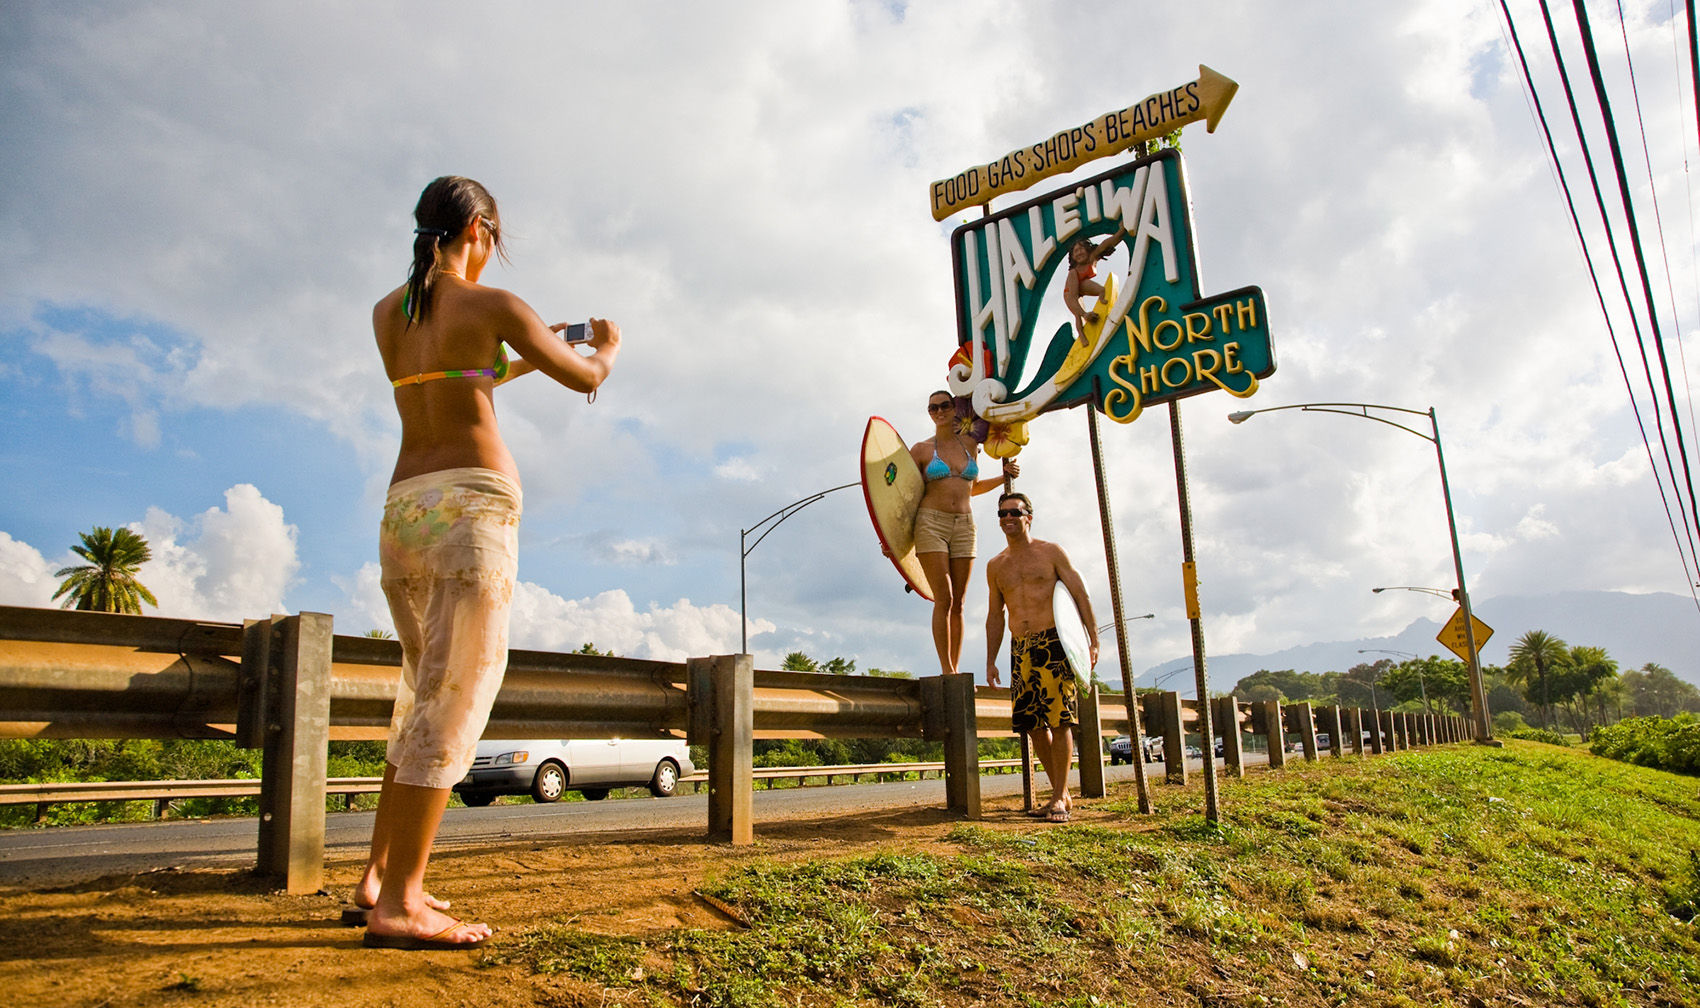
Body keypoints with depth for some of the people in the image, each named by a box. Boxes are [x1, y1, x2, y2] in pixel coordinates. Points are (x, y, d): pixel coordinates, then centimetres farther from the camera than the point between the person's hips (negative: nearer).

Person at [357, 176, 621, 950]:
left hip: (403, 509, 7)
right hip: (472, 506, -7)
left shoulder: (386, 312, 16)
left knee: (426, 695, 16)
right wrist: (605, 346, 26)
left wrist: (523, 361, 38)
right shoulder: (492, 305, -3)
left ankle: (378, 877, 19)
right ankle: (398, 906, -6)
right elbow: (584, 378, 4)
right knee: (455, 701, -6)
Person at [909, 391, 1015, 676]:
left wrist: (1004, 476, 13)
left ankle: (955, 670, 6)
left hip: (963, 527, 4)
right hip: (931, 524, -4)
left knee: (958, 603, 3)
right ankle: (947, 671, -9)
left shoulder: (970, 445, 12)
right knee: (943, 599, -11)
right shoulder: (922, 450, 2)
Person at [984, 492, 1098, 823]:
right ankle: (1062, 793, 16)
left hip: (1053, 643, -4)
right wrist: (990, 660, 14)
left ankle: (1059, 798, -1)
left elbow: (1080, 595, 1)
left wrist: (1093, 640, -8)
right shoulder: (996, 566, 15)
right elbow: (995, 616, 19)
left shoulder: (1050, 552, 4)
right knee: (1033, 724, 3)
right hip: (1020, 648, 5)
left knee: (1059, 722, -9)